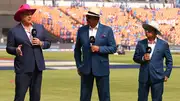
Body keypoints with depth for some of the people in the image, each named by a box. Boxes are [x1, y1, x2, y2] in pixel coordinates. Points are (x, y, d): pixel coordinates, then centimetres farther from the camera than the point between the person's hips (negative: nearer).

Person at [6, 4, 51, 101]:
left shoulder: (40, 28, 10)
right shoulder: (14, 31, -3)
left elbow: (48, 43, 13)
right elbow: (9, 48, -1)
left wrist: (41, 43, -7)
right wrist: (16, 50, -22)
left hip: (38, 67, 4)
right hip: (23, 68, -4)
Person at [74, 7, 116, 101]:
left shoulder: (107, 30, -2)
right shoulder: (81, 30, 4)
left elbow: (113, 48, -2)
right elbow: (77, 49, 12)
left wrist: (99, 49, -16)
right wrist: (79, 66, 8)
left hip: (101, 69, -2)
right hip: (86, 69, 2)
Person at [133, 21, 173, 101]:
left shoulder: (163, 44, 1)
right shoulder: (141, 43, 6)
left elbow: (169, 61, 7)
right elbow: (135, 58, 9)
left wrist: (167, 74, 0)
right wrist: (142, 58, -12)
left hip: (157, 78, -2)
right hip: (144, 78, 2)